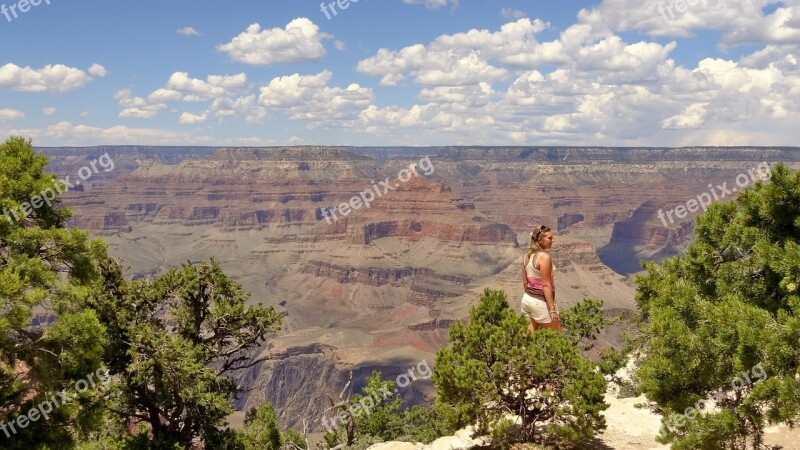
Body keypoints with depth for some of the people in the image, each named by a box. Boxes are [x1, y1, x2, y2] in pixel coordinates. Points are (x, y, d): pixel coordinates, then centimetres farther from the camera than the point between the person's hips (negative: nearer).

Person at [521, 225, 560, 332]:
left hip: (527, 299, 8)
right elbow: (546, 285, -20)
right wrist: (552, 309, -18)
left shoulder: (527, 255, 5)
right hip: (541, 302, -8)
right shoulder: (545, 257, -19)